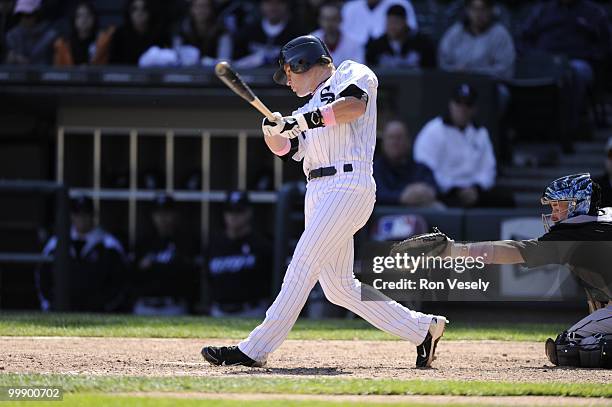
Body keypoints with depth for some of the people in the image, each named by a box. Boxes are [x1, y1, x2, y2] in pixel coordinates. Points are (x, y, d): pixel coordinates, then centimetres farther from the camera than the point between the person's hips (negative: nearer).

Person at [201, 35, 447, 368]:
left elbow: (354, 105, -17)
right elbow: (286, 149, 17)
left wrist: (305, 120, -18)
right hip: (318, 192, 10)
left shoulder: (351, 73, 5)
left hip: (349, 186, -10)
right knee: (337, 287, 7)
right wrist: (273, 130, -4)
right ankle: (422, 329, 15)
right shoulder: (311, 108, 28)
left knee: (302, 266, -13)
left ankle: (255, 350, -16)